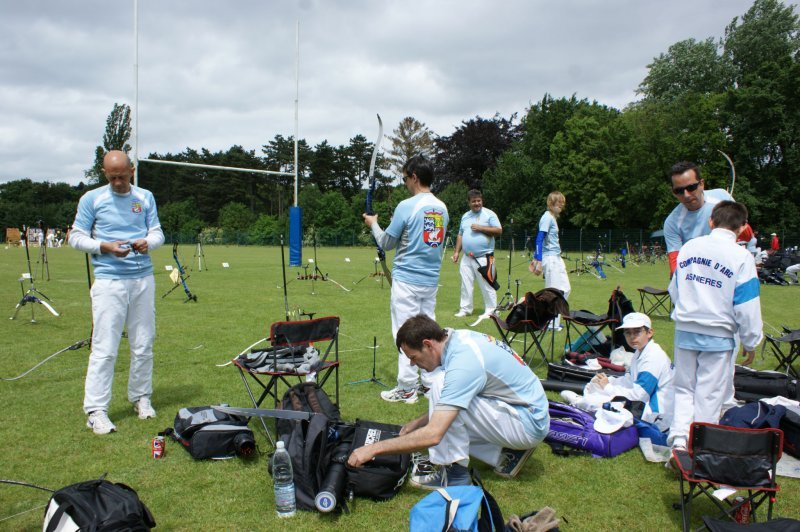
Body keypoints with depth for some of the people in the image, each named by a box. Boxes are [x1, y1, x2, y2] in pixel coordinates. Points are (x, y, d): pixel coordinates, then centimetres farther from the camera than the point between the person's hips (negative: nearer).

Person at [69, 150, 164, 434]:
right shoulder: (91, 199, 4)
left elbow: (157, 232, 11)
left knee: (144, 345, 8)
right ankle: (95, 410, 0)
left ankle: (140, 397, 23)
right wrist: (105, 247, -13)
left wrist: (147, 242, -12)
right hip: (109, 281, -3)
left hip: (143, 279, 3)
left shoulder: (146, 198, 11)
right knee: (104, 348, -6)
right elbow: (76, 237, 4)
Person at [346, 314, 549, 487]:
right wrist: (417, 423, 11)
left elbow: (433, 435, -31)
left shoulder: (462, 363, -27)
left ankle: (454, 473, -11)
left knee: (441, 385, -22)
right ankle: (508, 452, 11)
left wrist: (373, 449, -24)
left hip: (529, 424, -9)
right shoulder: (459, 338, 0)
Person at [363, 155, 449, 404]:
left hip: (407, 279, -6)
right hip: (431, 280, 7)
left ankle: (406, 389, 2)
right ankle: (429, 383, 18)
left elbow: (386, 243, -5)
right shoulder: (442, 208, 7)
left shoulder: (407, 206, -13)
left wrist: (373, 224, 14)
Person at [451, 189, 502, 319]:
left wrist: (480, 228, -14)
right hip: (466, 258, 6)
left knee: (486, 285, -4)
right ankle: (465, 309, 16)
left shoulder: (489, 214, -1)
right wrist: (457, 251, 13)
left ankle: (490, 310, 5)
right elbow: (460, 235, 20)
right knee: (466, 285, 8)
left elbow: (499, 231, -8)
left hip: (483, 257, -5)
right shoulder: (465, 216, 16)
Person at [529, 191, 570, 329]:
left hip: (557, 258, 10)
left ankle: (554, 321, 19)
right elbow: (539, 240, -18)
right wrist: (538, 261, -22)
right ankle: (551, 324, 4)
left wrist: (535, 259, 20)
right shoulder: (547, 217, -12)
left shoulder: (553, 217, 15)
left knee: (565, 289, 11)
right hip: (549, 258, -9)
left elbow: (539, 240, 19)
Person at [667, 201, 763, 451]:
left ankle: (679, 436, -1)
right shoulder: (741, 257, -10)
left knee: (684, 388, 15)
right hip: (718, 336, -3)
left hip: (685, 331, 3)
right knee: (709, 395, 8)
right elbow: (747, 306, -8)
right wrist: (750, 343, 3)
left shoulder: (688, 247, 3)